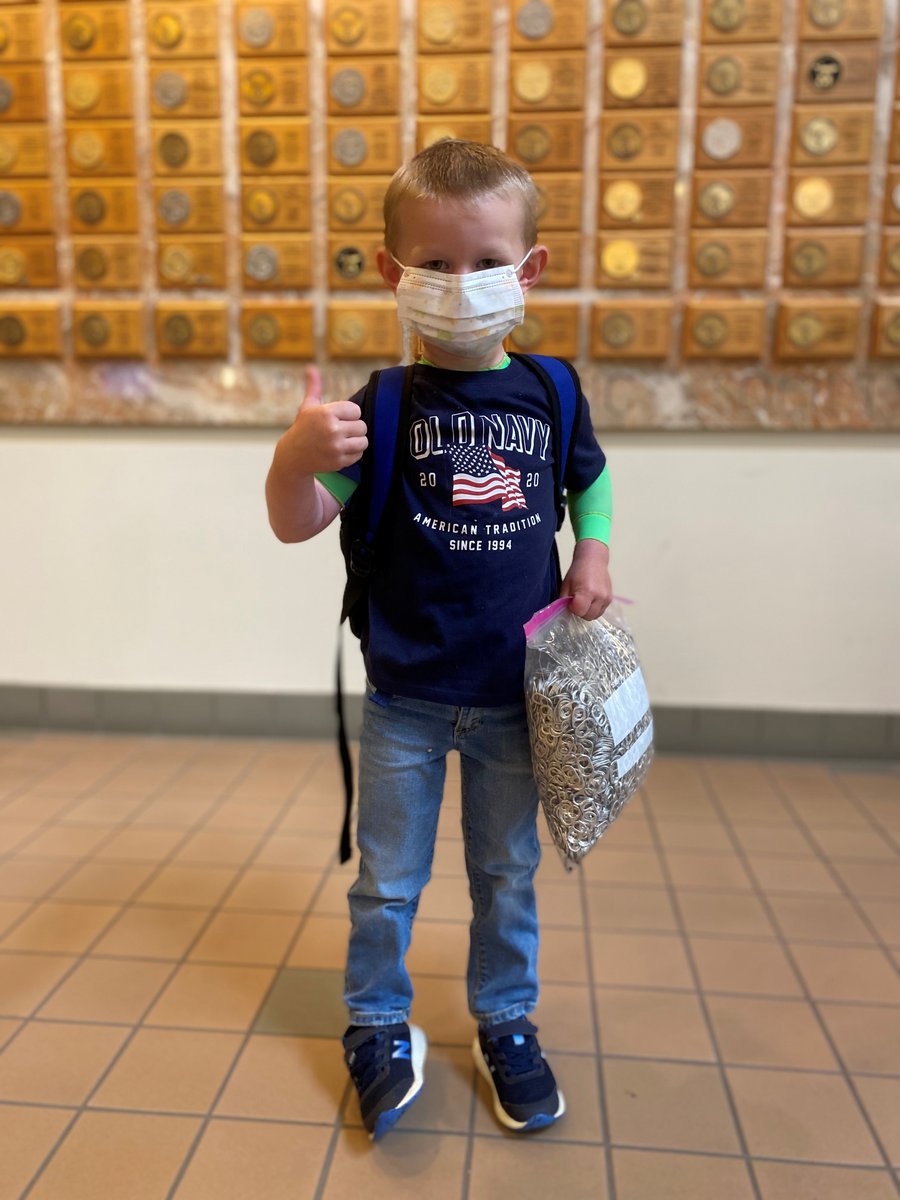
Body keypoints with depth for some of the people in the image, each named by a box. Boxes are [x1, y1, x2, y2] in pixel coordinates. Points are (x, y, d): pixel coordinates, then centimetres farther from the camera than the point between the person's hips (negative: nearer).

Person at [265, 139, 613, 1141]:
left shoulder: (549, 393, -3)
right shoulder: (384, 405, -11)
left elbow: (590, 478, 16)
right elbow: (297, 525, -16)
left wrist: (592, 553, 0)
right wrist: (296, 457, -36)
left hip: (514, 694, 2)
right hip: (404, 697, -1)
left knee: (507, 877, 19)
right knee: (387, 882, 14)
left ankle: (506, 1024, 42)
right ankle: (378, 1027, 39)